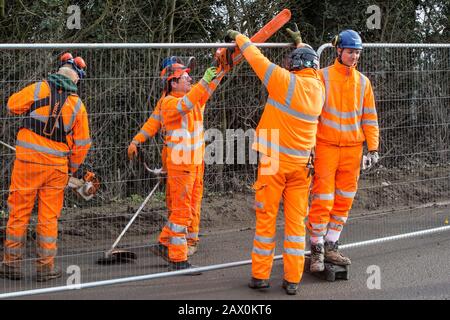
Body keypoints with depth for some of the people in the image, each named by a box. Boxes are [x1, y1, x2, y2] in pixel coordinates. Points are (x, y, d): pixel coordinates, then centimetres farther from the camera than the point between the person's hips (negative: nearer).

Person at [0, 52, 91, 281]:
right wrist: (71, 168, 19)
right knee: (49, 217, 9)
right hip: (57, 165, 1)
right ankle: (45, 267, 13)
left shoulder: (38, 89, -6)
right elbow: (82, 143, 5)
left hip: (27, 159, -1)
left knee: (19, 212, 8)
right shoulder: (77, 105, 1)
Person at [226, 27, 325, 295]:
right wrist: (301, 43, 42)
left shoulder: (287, 82, -13)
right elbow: (312, 67, 26)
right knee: (296, 220, 6)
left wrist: (239, 37, 11)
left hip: (274, 161, -4)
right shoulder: (318, 88, 4)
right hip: (301, 164, 5)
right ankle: (293, 279, 5)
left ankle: (260, 275, 8)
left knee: (266, 218, 3)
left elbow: (257, 59, -6)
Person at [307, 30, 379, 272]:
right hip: (325, 147, -4)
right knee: (323, 200, -6)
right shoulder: (322, 77, -4)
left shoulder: (362, 82, 8)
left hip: (352, 149, 4)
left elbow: (369, 117, 13)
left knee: (343, 202, 7)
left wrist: (373, 148, 5)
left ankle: (331, 247, 17)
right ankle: (317, 250, 4)